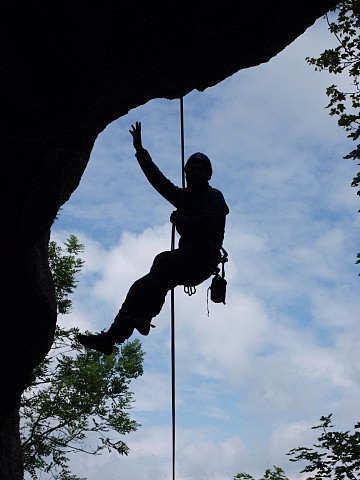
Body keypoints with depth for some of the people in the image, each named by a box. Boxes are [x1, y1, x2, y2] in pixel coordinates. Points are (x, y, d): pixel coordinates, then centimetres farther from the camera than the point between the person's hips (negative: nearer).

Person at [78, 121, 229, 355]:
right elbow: (157, 178, 23)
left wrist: (181, 220, -6)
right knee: (141, 287, -8)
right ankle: (111, 337, -13)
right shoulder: (184, 196, 25)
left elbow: (209, 222, -15)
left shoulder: (214, 196, 5)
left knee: (163, 261, -35)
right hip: (185, 261, 7)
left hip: (203, 259, -7)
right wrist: (140, 150, 19)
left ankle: (142, 317, -40)